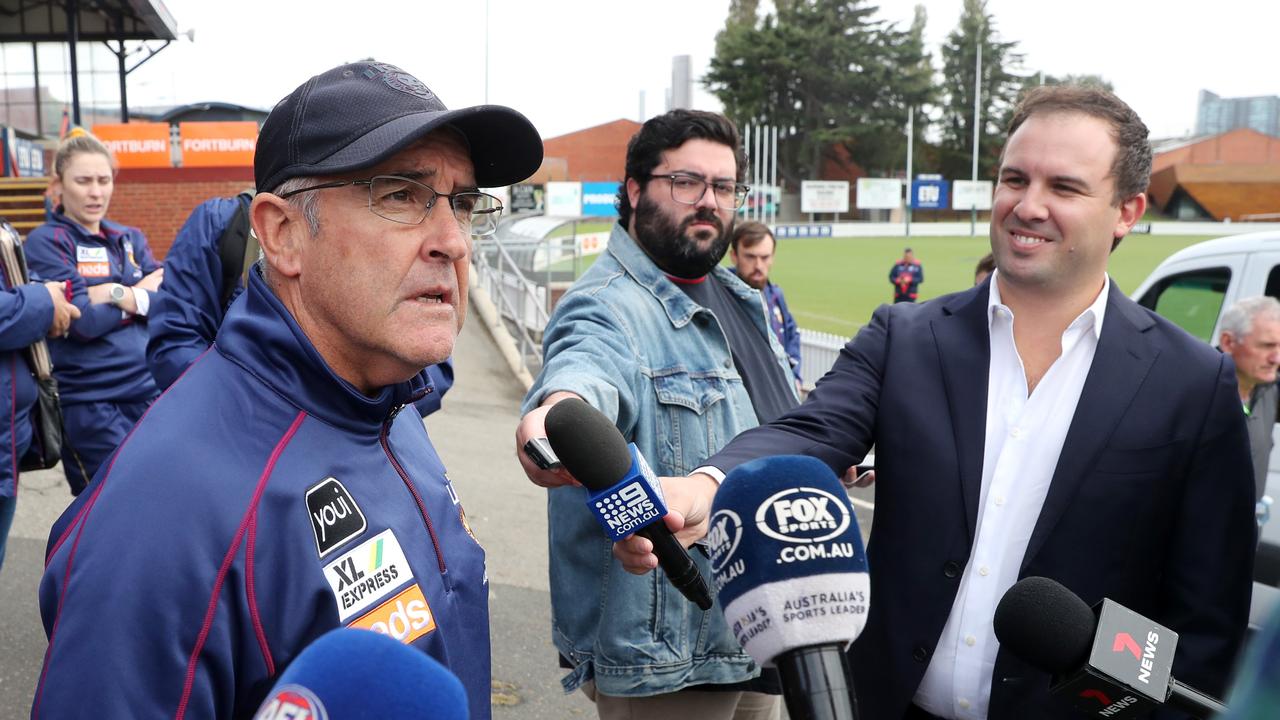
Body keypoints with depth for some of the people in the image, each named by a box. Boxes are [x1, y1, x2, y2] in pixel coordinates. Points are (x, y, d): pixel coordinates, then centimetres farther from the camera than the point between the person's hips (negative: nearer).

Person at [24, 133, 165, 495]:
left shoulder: (130, 238, 12)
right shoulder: (45, 242, -3)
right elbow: (83, 321, -15)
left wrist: (116, 294, -13)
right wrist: (142, 298, -5)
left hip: (151, 390, 5)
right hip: (91, 403, -5)